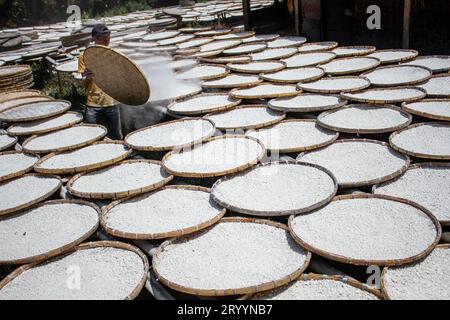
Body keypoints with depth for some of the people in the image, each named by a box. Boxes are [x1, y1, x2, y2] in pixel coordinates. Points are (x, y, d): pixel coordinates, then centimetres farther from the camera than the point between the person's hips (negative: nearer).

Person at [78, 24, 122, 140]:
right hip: (93, 104, -1)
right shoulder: (85, 56, 1)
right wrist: (88, 77, -22)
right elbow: (83, 82, 0)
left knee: (116, 138, 9)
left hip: (112, 103, 1)